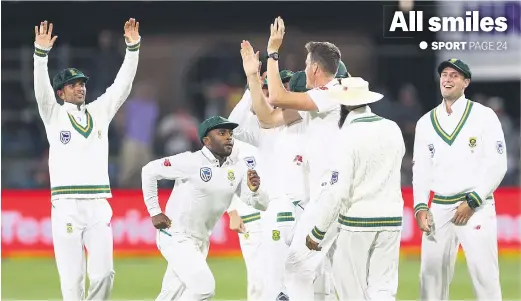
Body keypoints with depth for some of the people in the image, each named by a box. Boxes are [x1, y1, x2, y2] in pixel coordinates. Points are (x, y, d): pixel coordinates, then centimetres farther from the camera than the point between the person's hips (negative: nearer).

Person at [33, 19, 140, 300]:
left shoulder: (100, 111, 16)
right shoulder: (54, 114, 7)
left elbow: (122, 84, 9)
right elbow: (41, 87, -10)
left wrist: (133, 47, -3)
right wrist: (41, 51, -26)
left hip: (98, 205, 3)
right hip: (66, 205, -3)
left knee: (104, 272, -3)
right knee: (72, 277, -5)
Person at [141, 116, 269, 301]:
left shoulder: (238, 168, 1)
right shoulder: (191, 161, -16)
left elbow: (262, 205, -1)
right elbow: (150, 171, -10)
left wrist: (254, 190, -24)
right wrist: (154, 212, -10)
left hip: (200, 242, 6)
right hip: (176, 237, -6)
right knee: (203, 286, -20)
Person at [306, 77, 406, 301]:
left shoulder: (347, 136, -13)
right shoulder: (393, 129, 4)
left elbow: (337, 191, -16)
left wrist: (317, 232, -8)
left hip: (356, 222, -5)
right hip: (391, 218, 5)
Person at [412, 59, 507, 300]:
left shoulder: (483, 116, -1)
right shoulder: (426, 122, 12)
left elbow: (497, 164, -6)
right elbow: (421, 168, 13)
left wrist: (472, 202, -12)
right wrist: (420, 206, -2)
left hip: (476, 207, -4)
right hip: (439, 209, 4)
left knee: (484, 273, -9)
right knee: (431, 273, 3)